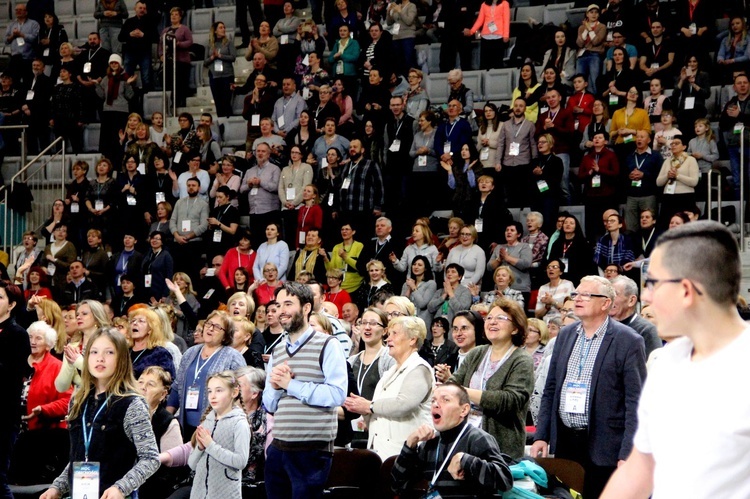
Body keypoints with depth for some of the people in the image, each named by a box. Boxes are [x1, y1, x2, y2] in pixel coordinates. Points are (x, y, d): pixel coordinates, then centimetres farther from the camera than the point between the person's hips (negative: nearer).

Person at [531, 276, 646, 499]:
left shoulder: (628, 341, -7)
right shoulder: (565, 335, 12)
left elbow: (635, 403, -11)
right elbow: (550, 390, 16)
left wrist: (627, 455, -16)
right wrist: (541, 436, 8)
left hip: (602, 448, -6)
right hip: (563, 442, 6)